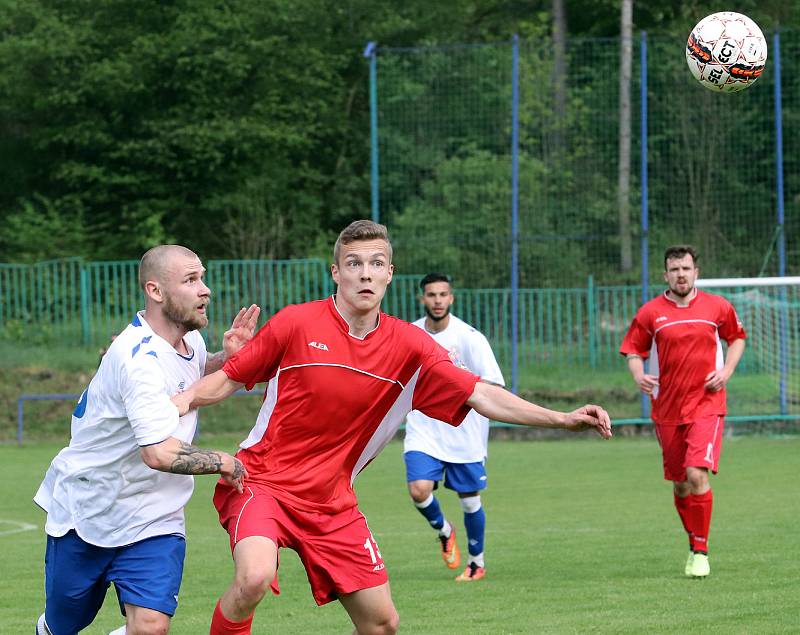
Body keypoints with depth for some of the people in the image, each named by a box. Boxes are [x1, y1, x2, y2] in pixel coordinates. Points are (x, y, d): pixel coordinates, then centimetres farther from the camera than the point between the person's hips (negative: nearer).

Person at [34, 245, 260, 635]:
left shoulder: (190, 338, 0)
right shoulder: (140, 358, -28)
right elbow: (160, 453, -37)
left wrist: (226, 358, 5)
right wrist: (224, 463, -21)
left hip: (153, 520, 6)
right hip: (86, 512, -6)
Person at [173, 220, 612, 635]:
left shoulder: (408, 346, 0)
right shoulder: (296, 324, -9)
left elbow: (482, 396, -2)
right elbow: (228, 380, 1)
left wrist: (563, 419, -10)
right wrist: (181, 401, -18)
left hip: (330, 503, 5)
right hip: (261, 482, -5)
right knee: (255, 577, -33)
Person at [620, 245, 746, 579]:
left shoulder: (717, 307, 2)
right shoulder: (650, 313, 1)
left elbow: (737, 337, 17)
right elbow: (633, 350, 8)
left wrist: (726, 371, 1)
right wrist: (639, 375, -14)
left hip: (706, 404, -2)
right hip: (666, 409, 2)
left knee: (697, 474, -18)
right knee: (679, 484, 9)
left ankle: (701, 551, -9)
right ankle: (693, 545, 29)